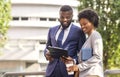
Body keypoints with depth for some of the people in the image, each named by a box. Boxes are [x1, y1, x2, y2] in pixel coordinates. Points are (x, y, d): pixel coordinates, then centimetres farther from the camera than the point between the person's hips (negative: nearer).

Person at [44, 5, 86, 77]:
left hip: (68, 70, -3)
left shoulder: (78, 31, 3)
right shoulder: (52, 30, 17)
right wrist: (47, 53, -1)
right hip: (52, 70, 4)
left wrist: (74, 61, -19)